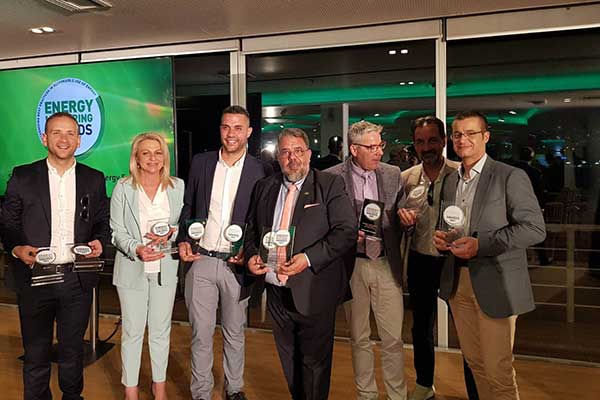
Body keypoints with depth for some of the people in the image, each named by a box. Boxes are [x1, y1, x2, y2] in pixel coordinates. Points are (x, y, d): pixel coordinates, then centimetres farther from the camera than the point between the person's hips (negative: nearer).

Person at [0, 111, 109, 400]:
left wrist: (99, 241, -10)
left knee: (72, 348, 16)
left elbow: (103, 222, 10)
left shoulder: (94, 179, 4)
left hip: (77, 279, 1)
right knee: (36, 352, 11)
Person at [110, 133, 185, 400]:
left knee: (161, 329, 14)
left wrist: (170, 233, -14)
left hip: (165, 267, 2)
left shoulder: (177, 186, 1)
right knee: (132, 331, 7)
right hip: (132, 267, -2)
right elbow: (117, 230, -5)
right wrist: (137, 249, -22)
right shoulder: (123, 188, -5)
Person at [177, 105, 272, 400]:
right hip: (201, 261, 1)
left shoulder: (261, 171, -4)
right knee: (201, 333, 7)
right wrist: (183, 241, 0)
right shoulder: (200, 163, 4)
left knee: (235, 332, 15)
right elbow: (187, 207, 12)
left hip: (236, 264, -1)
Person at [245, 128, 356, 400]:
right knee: (289, 362, 20)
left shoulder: (330, 185, -5)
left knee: (314, 362, 9)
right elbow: (252, 229, 18)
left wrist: (308, 258, -22)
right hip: (276, 291, 5)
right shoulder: (264, 187, 9)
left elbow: (347, 231, -13)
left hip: (313, 293, -5)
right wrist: (251, 255, -2)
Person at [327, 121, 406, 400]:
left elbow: (400, 217, 12)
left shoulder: (393, 174, 4)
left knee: (393, 338, 5)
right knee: (359, 338, 13)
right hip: (352, 266, -1)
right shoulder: (332, 177, -6)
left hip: (386, 264, 2)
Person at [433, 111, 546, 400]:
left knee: (497, 370, 2)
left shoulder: (510, 177, -9)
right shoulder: (450, 181, 12)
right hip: (458, 282, 6)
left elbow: (535, 228, -15)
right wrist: (442, 237, -1)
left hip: (495, 285, -6)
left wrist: (481, 244, -22)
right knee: (474, 362, 17)